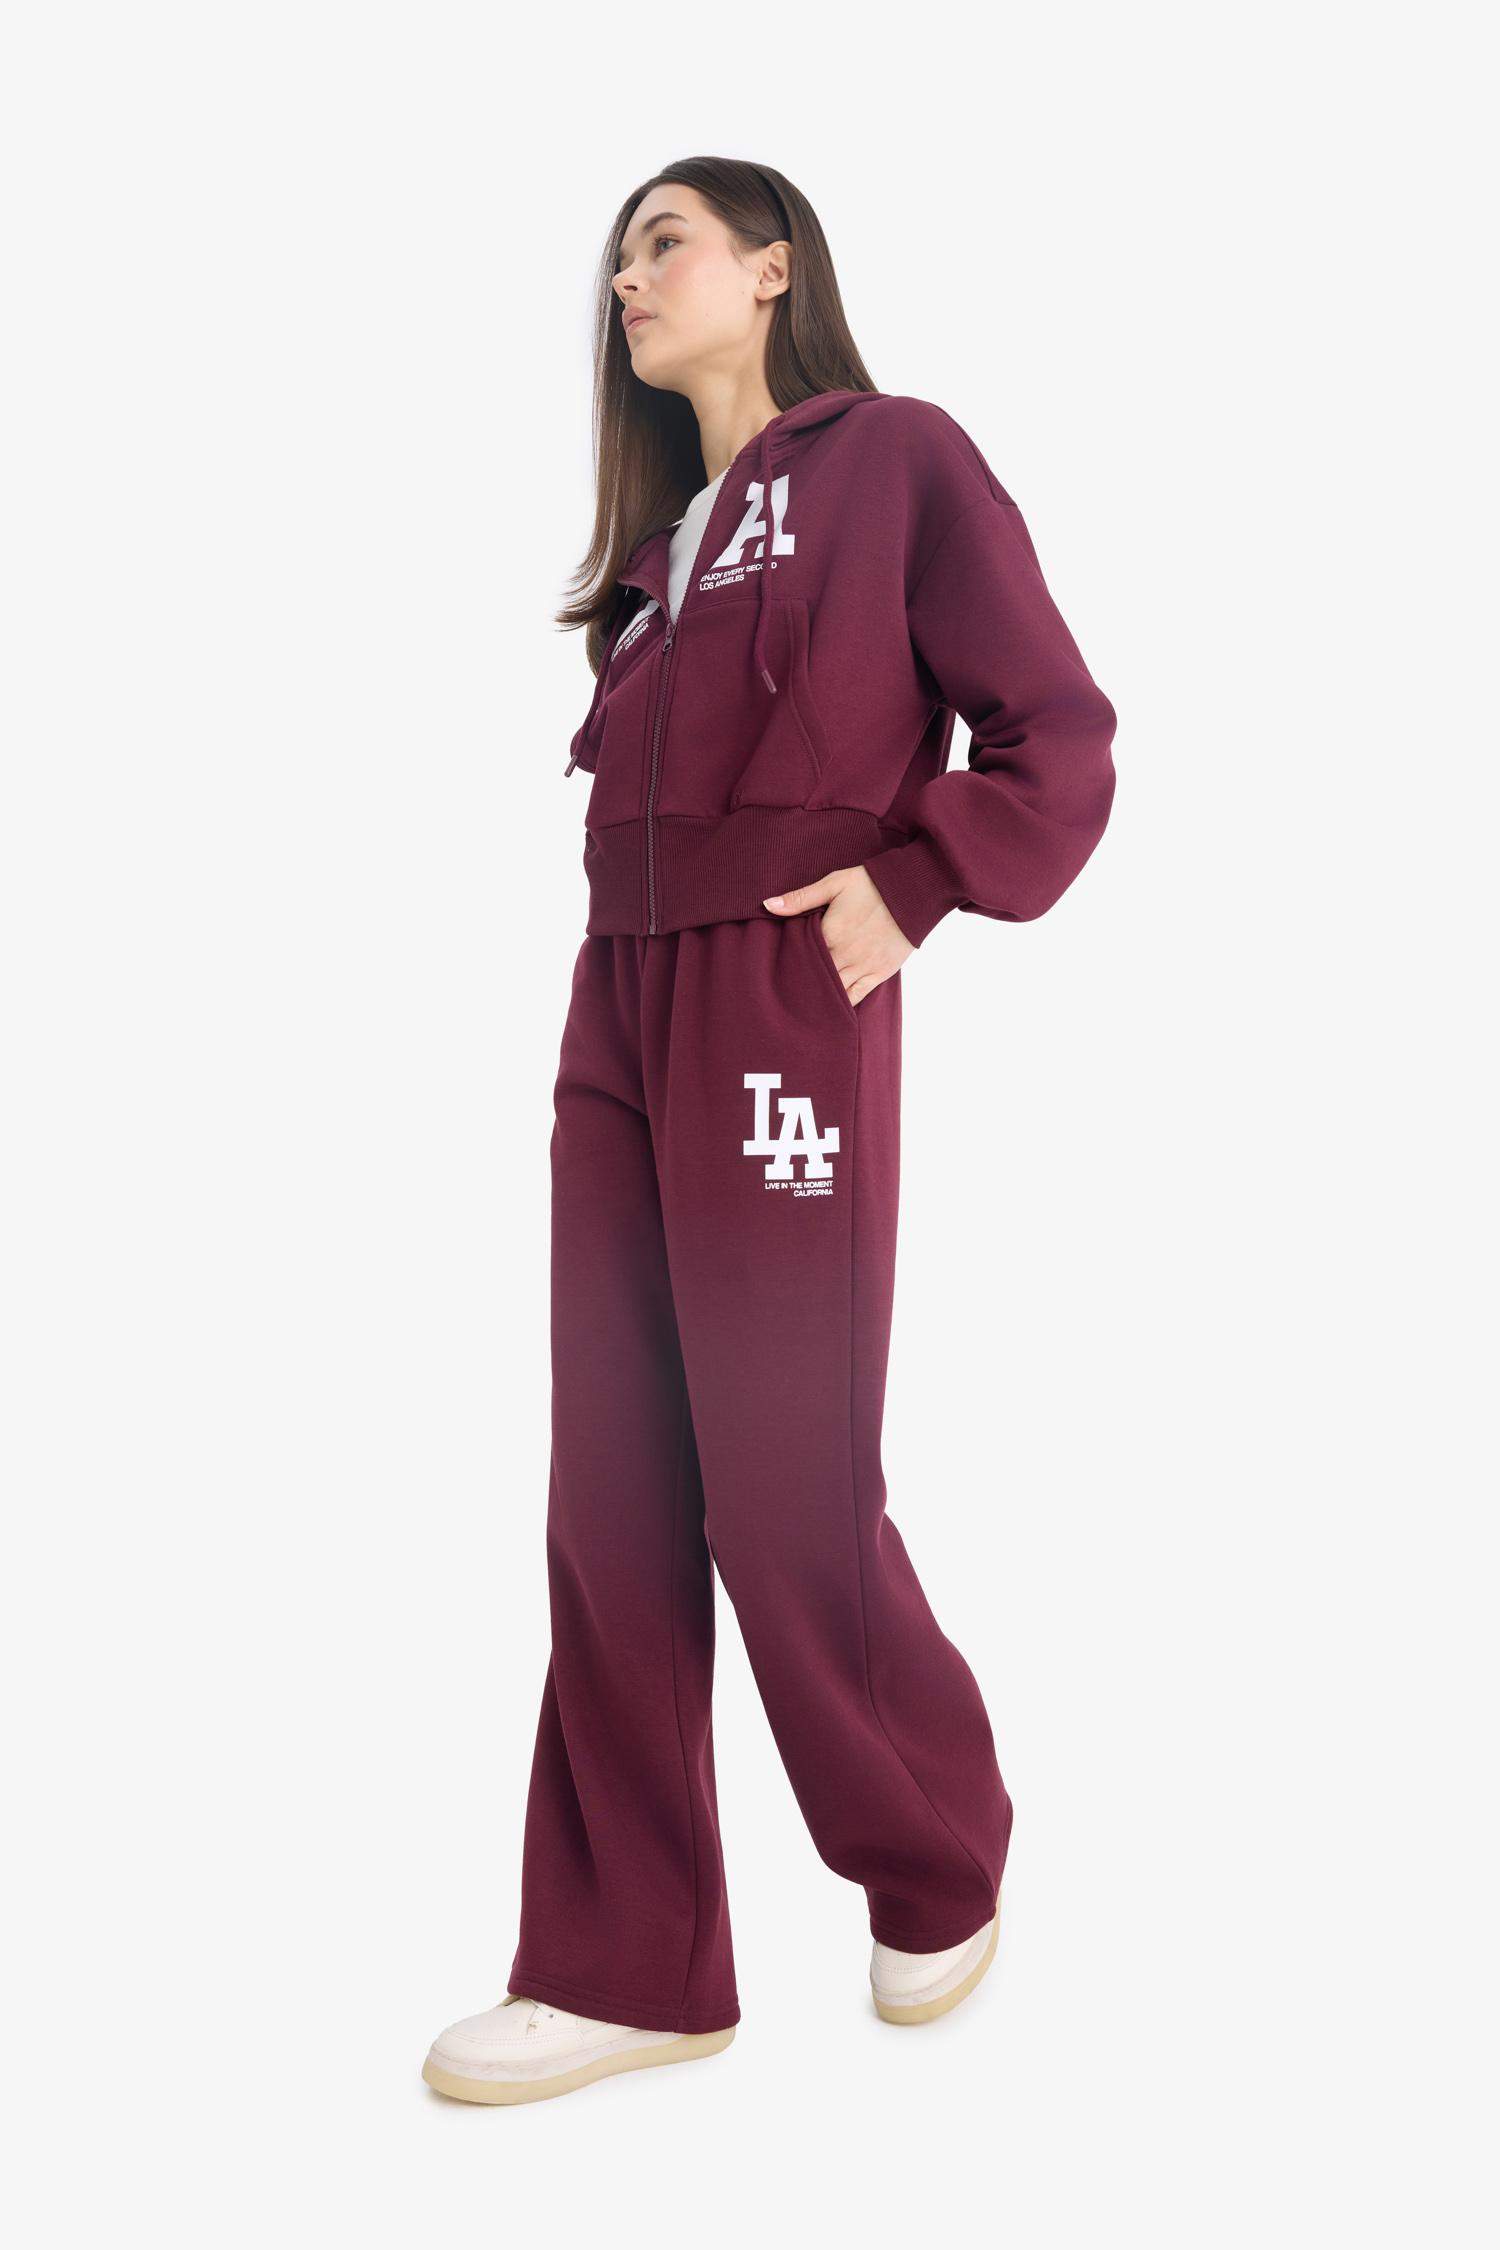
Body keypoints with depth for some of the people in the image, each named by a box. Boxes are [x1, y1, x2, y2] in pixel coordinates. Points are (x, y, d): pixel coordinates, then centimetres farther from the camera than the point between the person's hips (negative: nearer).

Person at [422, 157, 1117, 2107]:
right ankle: (629, 1967, 15)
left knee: (788, 1502, -1)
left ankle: (943, 1877, 24)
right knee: (613, 1510, 5)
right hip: (617, 1020, 7)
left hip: (785, 1022, -7)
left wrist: (909, 887, -12)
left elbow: (1059, 736, -3)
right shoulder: (664, 528, 20)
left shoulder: (897, 458, 0)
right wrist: (627, 988, 7)